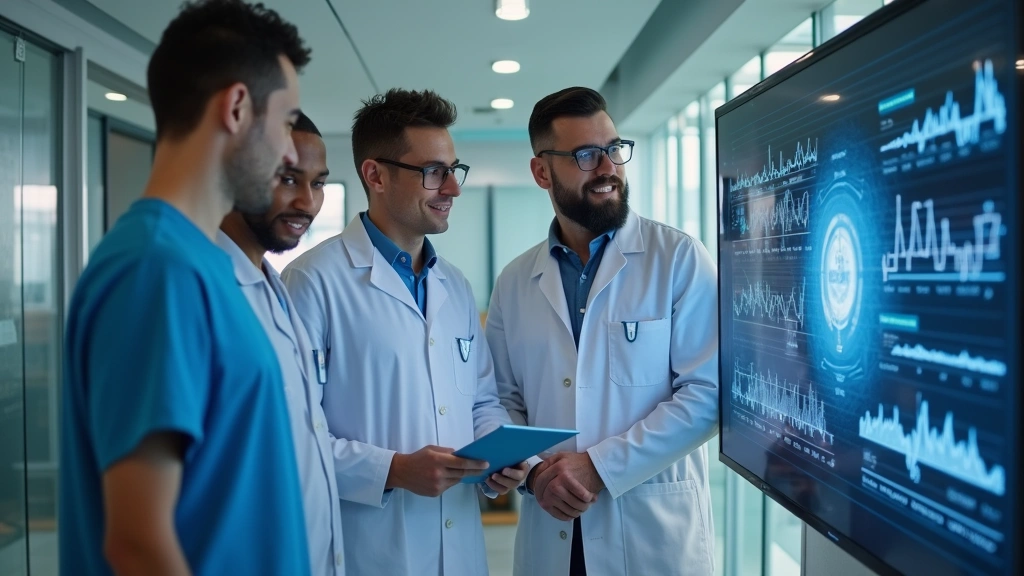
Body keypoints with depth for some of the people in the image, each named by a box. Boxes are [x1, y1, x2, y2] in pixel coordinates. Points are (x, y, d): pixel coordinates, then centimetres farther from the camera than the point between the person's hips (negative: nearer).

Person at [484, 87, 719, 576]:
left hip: (656, 532, -2)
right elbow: (503, 400, 7)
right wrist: (533, 471, -11)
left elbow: (708, 393, -11)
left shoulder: (679, 258, -6)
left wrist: (600, 467, -15)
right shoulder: (514, 282, 4)